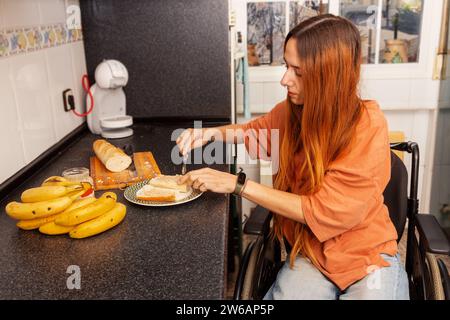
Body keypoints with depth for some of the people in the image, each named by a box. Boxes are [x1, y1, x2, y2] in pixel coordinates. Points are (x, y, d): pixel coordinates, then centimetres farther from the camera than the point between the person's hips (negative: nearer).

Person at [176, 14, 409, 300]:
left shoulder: (367, 127, -20)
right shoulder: (292, 111, -6)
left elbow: (324, 211, -22)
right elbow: (256, 130, 17)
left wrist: (238, 184, -23)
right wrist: (212, 134, -3)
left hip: (366, 255, -2)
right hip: (308, 254, 3)